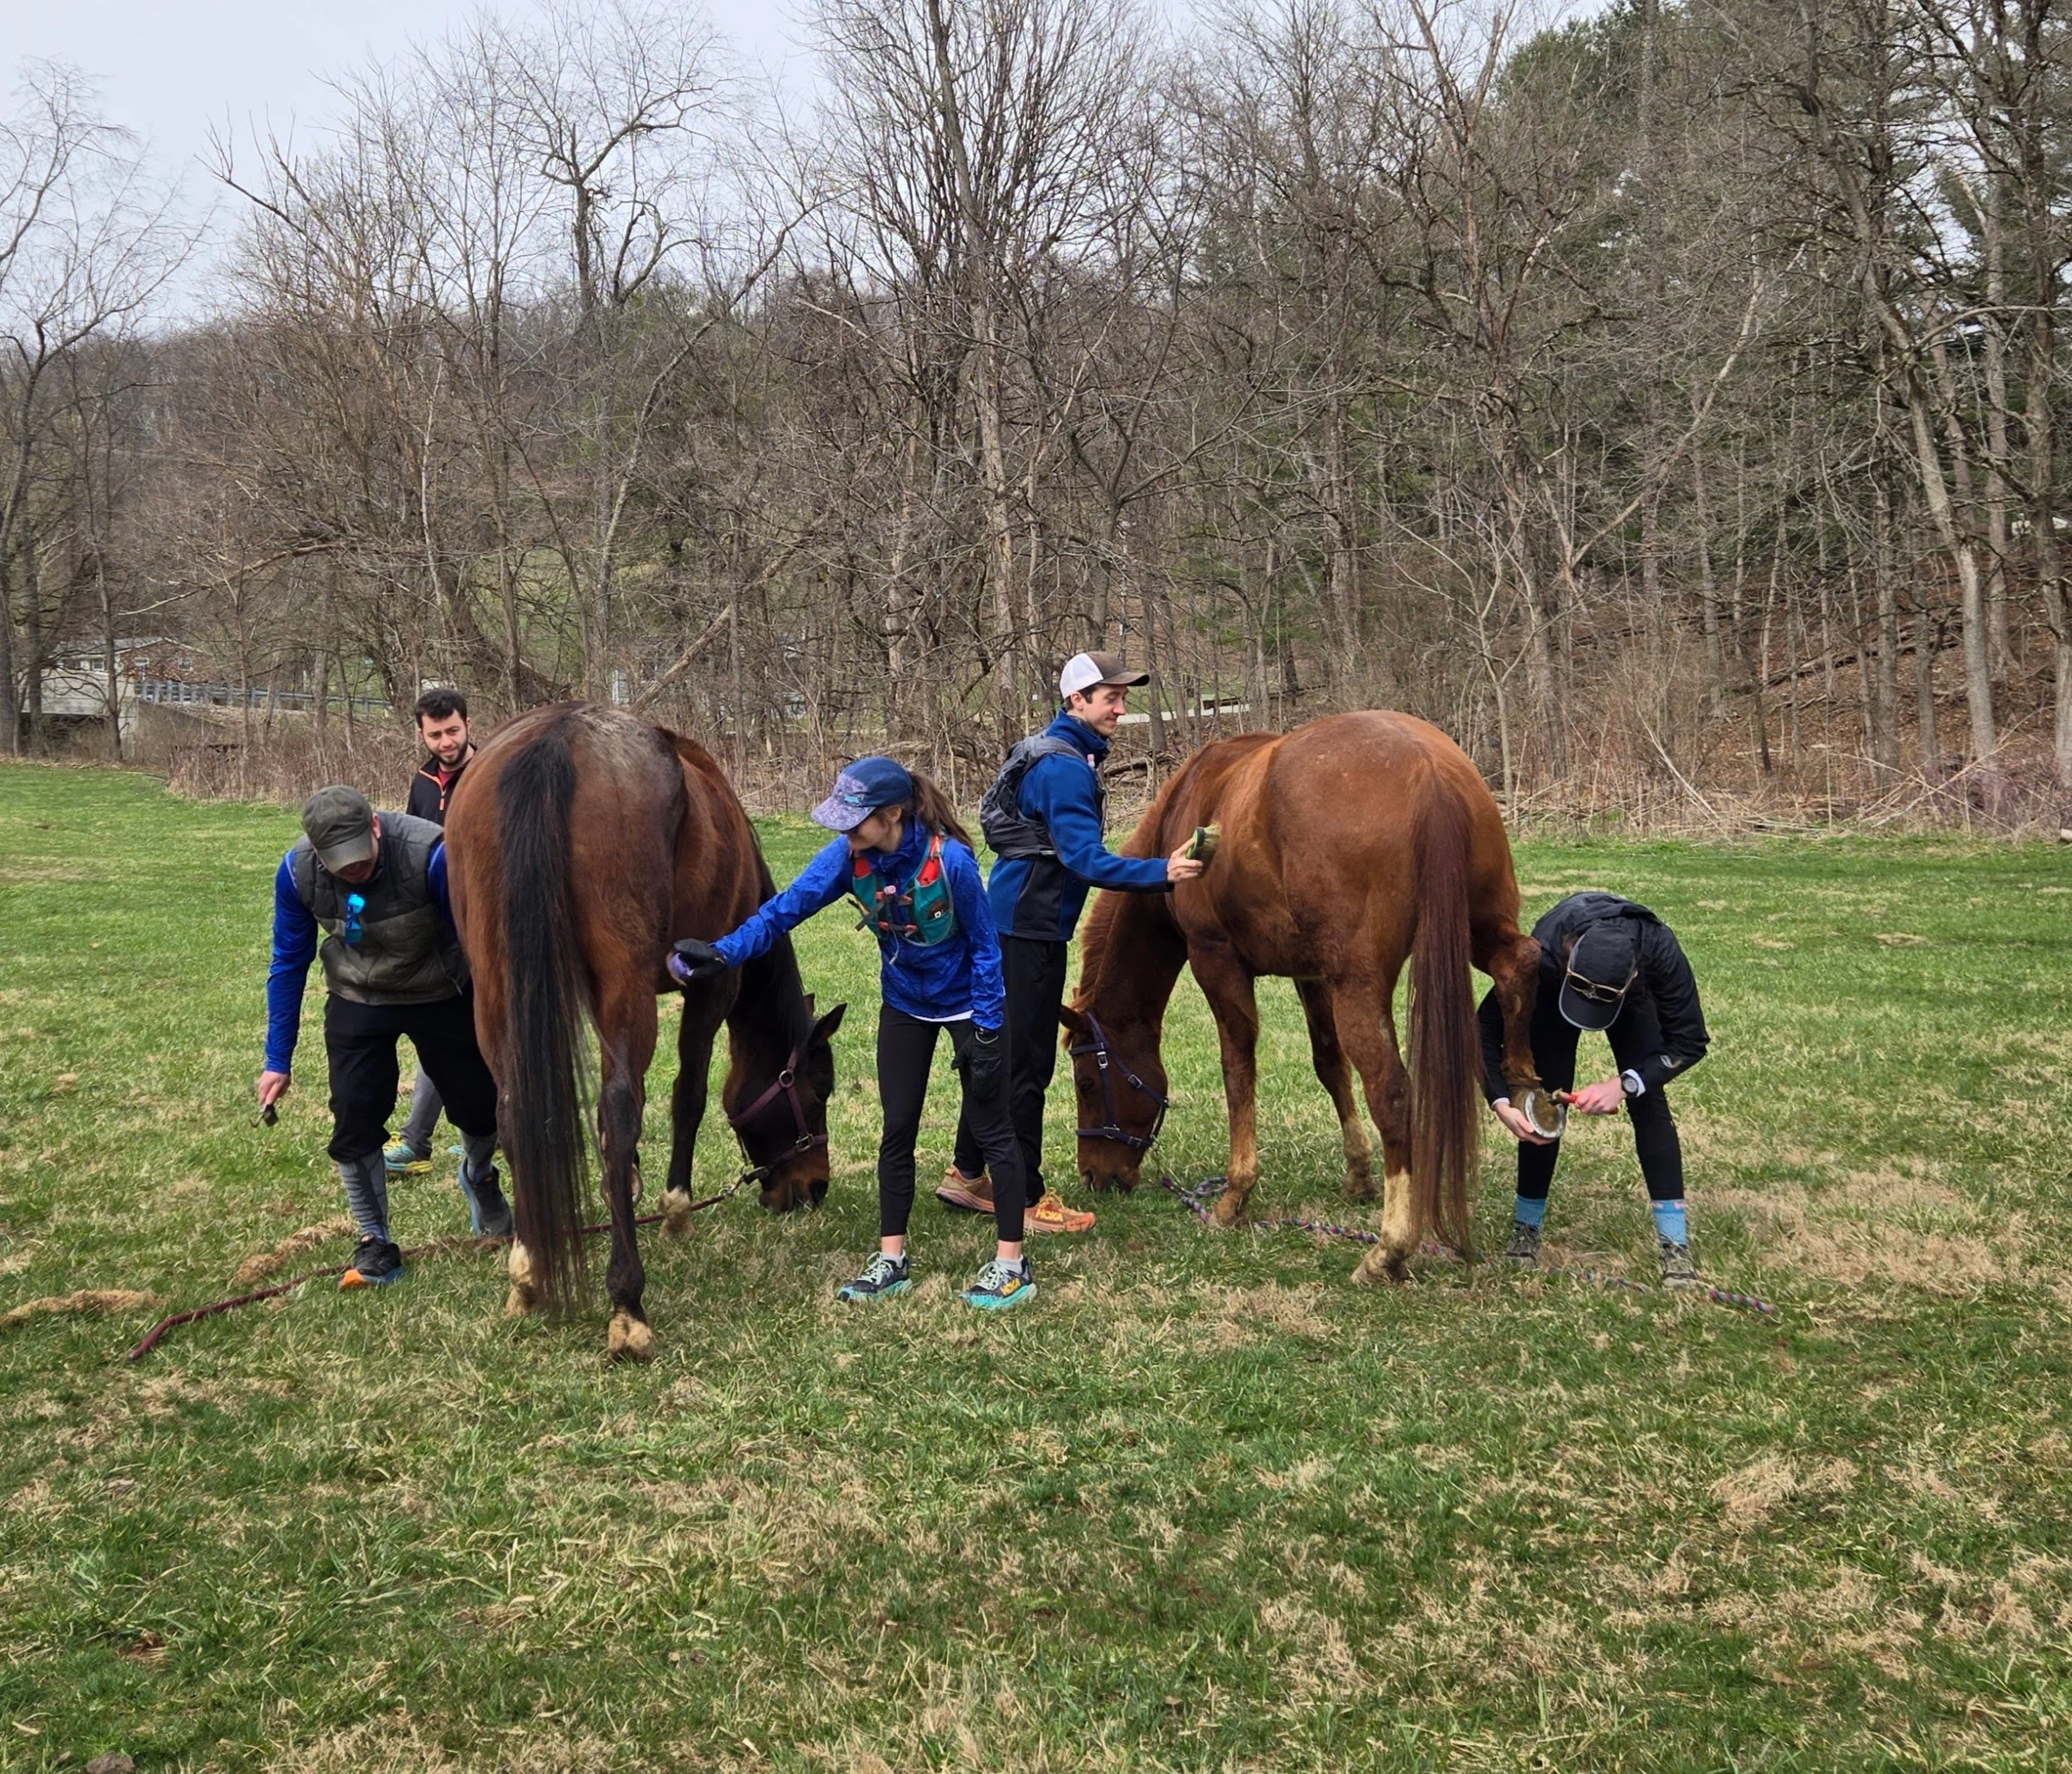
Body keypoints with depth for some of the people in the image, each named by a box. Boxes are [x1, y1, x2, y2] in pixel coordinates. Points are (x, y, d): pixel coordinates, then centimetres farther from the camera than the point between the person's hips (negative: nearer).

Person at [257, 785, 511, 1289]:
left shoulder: (429, 853, -34)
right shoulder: (297, 871, -22)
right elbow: (289, 964, -7)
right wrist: (278, 1061, -4)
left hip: (441, 996, -1)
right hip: (358, 1004, 2)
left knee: (481, 1107, 4)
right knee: (353, 1117, -9)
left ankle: (479, 1178, 40)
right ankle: (374, 1243, 9)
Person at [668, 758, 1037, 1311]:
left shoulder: (950, 860, -30)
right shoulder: (849, 857, -17)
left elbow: (984, 945, -20)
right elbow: (787, 907, -23)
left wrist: (987, 1029, -19)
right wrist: (724, 952, -37)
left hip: (966, 1005, -5)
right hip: (904, 1007, 5)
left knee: (990, 1130, 2)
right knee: (897, 1131, 9)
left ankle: (1012, 1265, 10)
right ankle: (892, 1260, 20)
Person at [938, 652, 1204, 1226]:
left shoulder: (1067, 756, 14)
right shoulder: (1064, 768, -19)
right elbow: (1085, 858, -27)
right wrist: (1161, 872, -34)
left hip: (1014, 922, 11)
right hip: (1030, 929, -11)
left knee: (1004, 1051, 18)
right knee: (1027, 1064, -3)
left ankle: (967, 1175, 28)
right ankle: (1025, 1200, 4)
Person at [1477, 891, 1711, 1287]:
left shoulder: (1661, 952, -42)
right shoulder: (1540, 955, -43)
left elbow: (1690, 1041, -30)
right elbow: (1487, 1028, -33)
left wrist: (1625, 1084, -41)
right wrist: (1501, 1103, -45)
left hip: (1634, 1000, 0)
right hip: (1552, 995, 0)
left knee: (1648, 1101, -13)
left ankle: (1675, 1245, -9)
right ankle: (1526, 1230, 7)